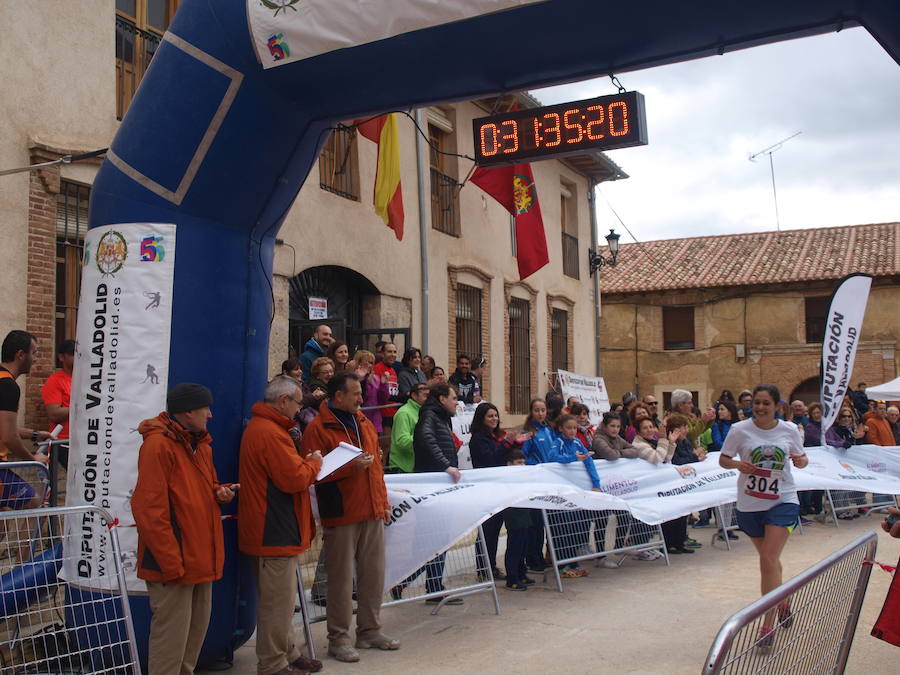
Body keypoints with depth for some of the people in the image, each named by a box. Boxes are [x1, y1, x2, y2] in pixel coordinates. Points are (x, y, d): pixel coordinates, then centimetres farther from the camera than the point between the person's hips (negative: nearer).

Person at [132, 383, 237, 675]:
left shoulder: (200, 444, 14)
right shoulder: (158, 445, -15)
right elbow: (149, 510, -19)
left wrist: (220, 492, 3)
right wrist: (171, 562, -21)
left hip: (201, 558, 9)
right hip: (173, 562, -9)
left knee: (196, 629, 17)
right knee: (172, 634, -3)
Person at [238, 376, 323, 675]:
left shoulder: (260, 427, 15)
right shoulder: (270, 433, -21)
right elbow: (294, 479, -23)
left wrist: (305, 464, 4)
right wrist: (313, 463, -5)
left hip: (269, 530, 11)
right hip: (274, 534, -11)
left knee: (280, 599, 19)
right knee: (278, 602, -1)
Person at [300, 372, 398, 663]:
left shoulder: (363, 422, 15)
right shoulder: (318, 428, -9)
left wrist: (383, 501, 17)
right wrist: (351, 466, -23)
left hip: (372, 513, 7)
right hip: (342, 515, -7)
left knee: (374, 573, 11)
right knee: (341, 578, 1)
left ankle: (370, 630, 25)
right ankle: (338, 638, 13)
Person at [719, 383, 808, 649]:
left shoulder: (790, 430, -2)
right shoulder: (740, 430, -6)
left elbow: (802, 458, 10)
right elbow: (722, 459, 1)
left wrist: (801, 461, -13)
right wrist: (737, 464, -20)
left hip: (783, 501, -1)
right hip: (749, 504, 1)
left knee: (769, 560, -12)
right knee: (769, 559, 16)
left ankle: (768, 625, -4)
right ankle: (783, 601, 45)